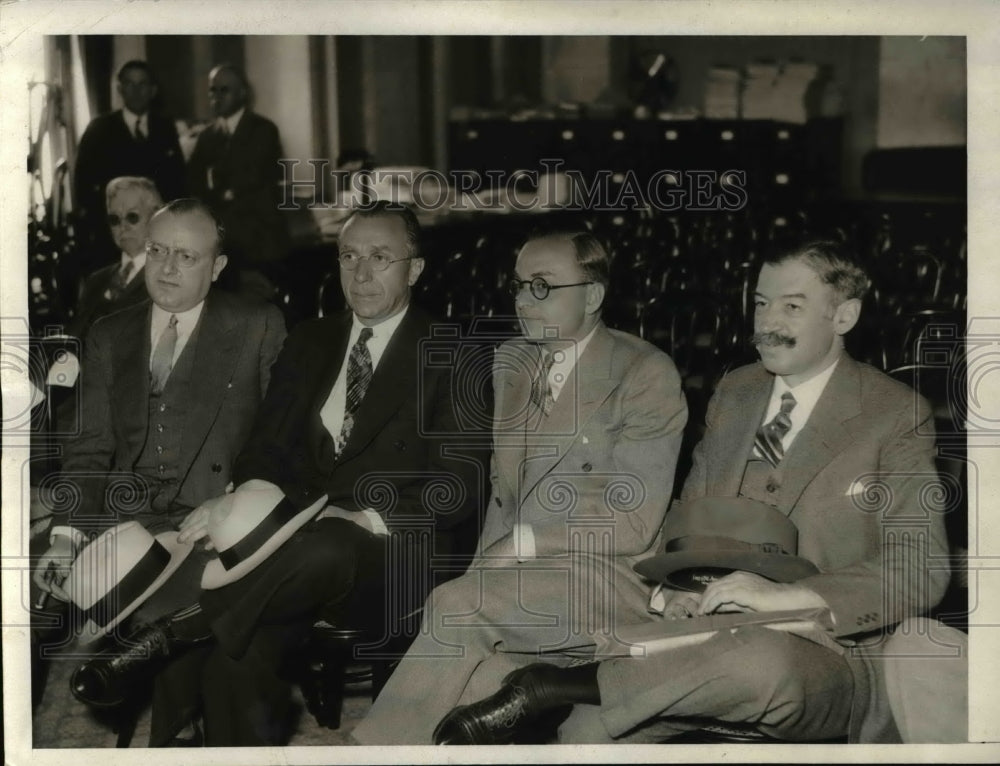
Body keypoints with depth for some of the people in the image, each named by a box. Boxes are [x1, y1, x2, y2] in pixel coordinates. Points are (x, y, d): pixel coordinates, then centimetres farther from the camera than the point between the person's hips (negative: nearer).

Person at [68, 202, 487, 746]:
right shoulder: (309, 343, 19)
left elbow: (460, 487, -5)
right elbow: (266, 450, 14)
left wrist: (371, 518, -20)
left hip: (390, 559, -3)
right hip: (295, 546, 3)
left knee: (326, 547, -40)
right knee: (235, 655, -30)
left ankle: (167, 633, -28)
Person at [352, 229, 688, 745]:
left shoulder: (646, 373, -5)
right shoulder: (508, 363, 14)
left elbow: (634, 522, -10)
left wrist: (523, 543, -17)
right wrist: (492, 557, -4)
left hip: (600, 576, -5)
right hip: (512, 567, 5)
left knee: (457, 604, -27)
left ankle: (380, 746, -16)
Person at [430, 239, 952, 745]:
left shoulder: (898, 416, -3)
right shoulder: (734, 392, 14)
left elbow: (922, 571, -11)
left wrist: (786, 595, -24)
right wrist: (677, 588, -3)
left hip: (822, 657, -3)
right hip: (713, 633, 4)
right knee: (588, 728, -28)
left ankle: (548, 685, -31)